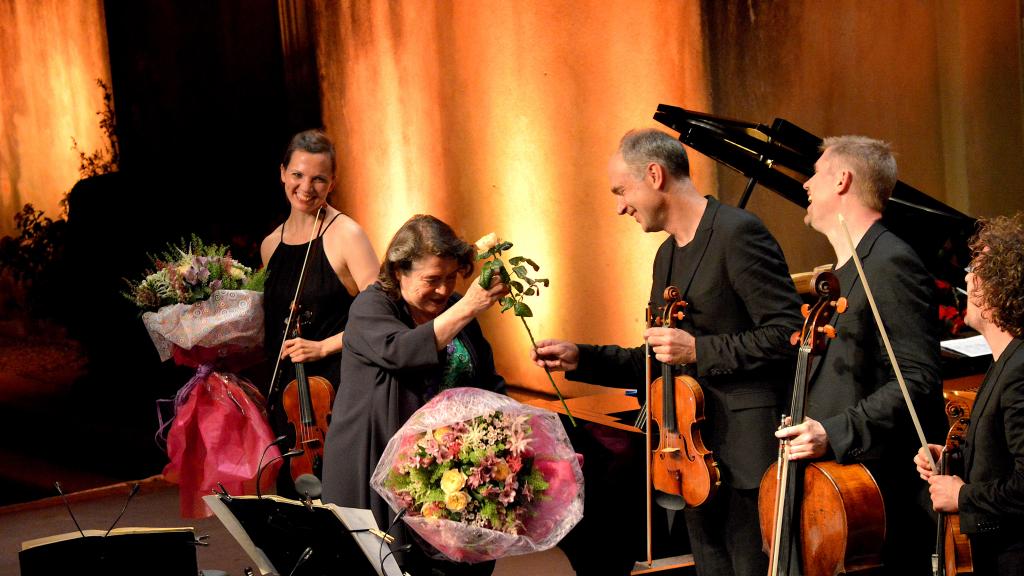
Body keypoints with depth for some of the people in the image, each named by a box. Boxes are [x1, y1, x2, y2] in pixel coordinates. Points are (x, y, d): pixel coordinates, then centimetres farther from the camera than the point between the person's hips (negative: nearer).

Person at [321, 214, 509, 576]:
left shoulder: (454, 308, 10)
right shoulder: (370, 308, -6)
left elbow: (487, 383, 16)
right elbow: (401, 351, -28)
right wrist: (466, 309, -34)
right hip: (378, 469, -4)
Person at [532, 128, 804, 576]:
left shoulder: (737, 233, -12)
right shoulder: (667, 257, 16)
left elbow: (787, 334, -17)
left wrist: (698, 350, -21)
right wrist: (581, 359, 12)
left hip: (747, 452, -9)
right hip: (695, 453, 9)